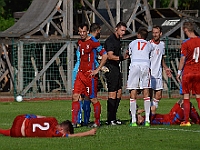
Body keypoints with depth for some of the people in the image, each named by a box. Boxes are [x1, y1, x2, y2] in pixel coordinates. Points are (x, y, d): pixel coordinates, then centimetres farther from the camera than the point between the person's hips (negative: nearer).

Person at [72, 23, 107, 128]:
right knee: (75, 96, -2)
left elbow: (105, 55, -13)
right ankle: (74, 122, -1)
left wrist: (97, 70, -13)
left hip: (90, 74, -7)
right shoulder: (79, 42, 13)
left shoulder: (93, 42, -10)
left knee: (93, 99, 0)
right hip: (80, 72, 7)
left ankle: (97, 122, 11)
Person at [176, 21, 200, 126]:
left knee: (186, 96, 2)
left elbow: (183, 59, -11)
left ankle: (186, 121, 1)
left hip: (187, 72, -4)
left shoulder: (186, 43, -13)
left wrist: (179, 73, -3)